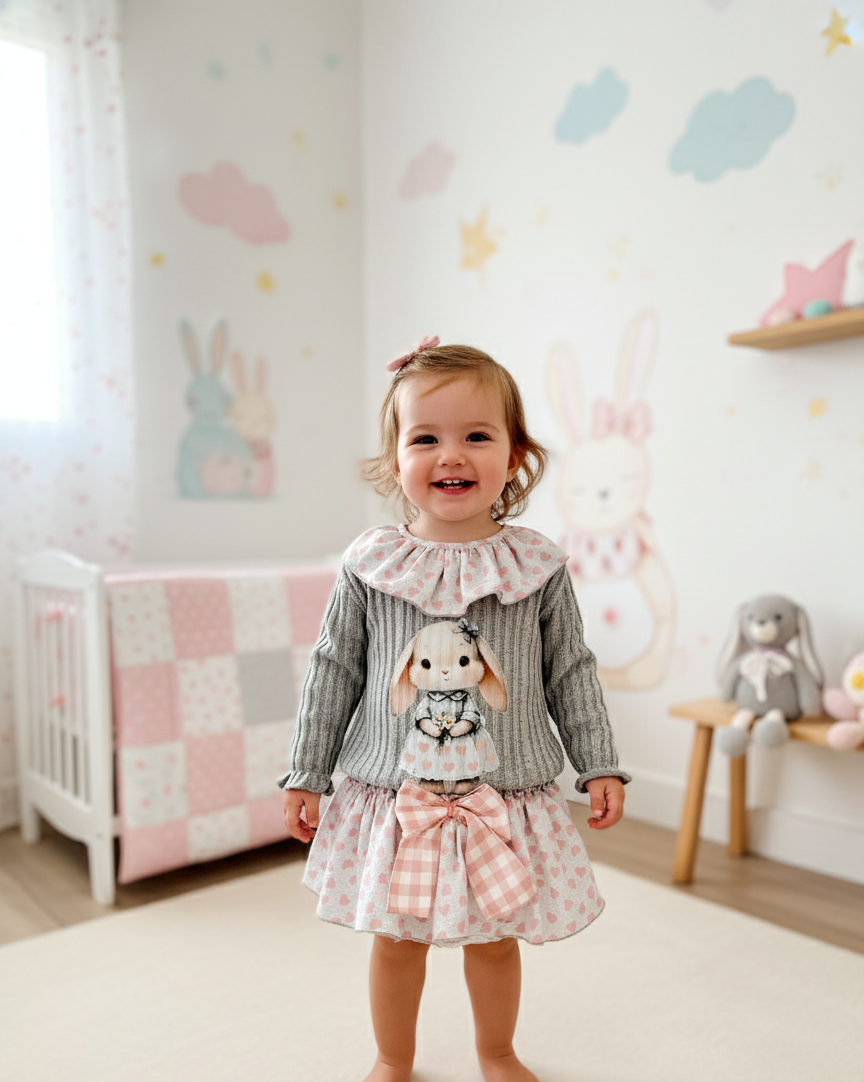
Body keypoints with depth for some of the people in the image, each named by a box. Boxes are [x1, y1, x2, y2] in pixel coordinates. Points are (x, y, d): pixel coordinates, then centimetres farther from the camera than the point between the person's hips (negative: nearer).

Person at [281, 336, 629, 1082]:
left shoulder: (538, 566, -6)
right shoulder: (371, 566, -7)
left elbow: (571, 672, 3)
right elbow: (333, 672, 0)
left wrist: (601, 766, 4)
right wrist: (306, 775, 3)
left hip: (506, 796, 1)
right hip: (392, 795, 0)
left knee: (496, 936, 19)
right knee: (396, 937, 17)